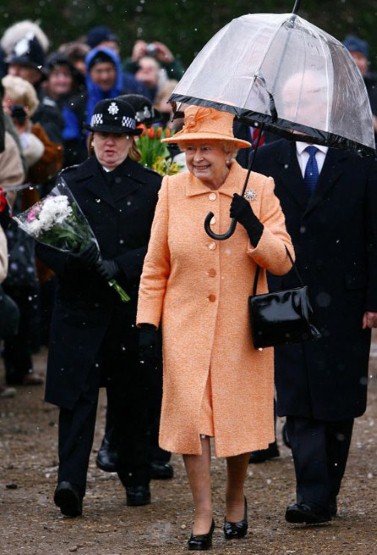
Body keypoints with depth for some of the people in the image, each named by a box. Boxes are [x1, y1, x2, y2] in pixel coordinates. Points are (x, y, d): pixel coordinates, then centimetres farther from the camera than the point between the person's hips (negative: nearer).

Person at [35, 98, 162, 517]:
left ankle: (136, 478, 23)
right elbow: (45, 242, 3)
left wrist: (120, 266, -15)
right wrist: (77, 260, -16)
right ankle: (70, 481, -17)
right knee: (76, 393, -9)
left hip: (132, 307, 0)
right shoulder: (68, 182, 9)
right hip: (79, 306, 0)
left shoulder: (151, 186, 7)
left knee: (132, 396, 8)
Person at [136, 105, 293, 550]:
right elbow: (155, 265, 5)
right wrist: (147, 321, 0)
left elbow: (283, 261, -6)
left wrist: (253, 227, -22)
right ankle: (203, 513, 2)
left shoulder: (258, 190, -3)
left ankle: (235, 498, 31)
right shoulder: (172, 189, -1)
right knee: (189, 413, -6)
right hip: (186, 325, 0)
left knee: (238, 413, 8)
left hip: (240, 328, 0)